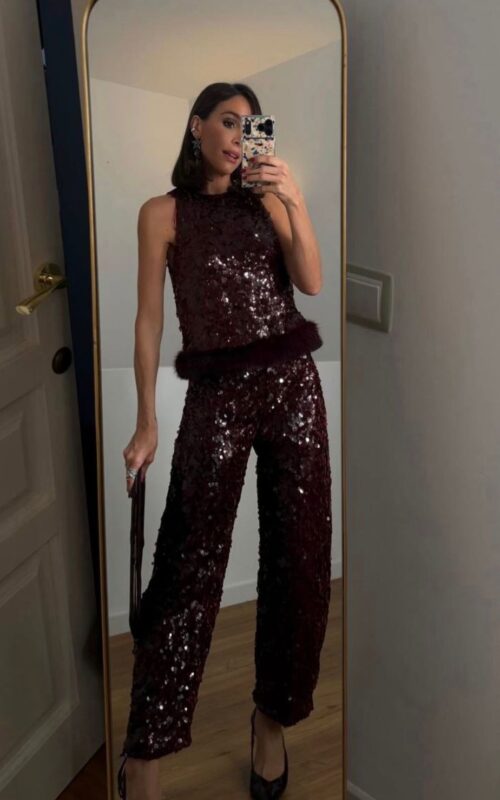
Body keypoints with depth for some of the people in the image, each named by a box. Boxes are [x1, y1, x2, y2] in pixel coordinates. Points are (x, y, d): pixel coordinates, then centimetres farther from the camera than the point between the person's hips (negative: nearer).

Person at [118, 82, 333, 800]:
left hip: (293, 382, 4)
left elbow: (312, 281, 3)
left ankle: (273, 719, 19)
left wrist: (295, 201, -10)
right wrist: (146, 422, -4)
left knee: (300, 554, 2)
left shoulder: (265, 199, 15)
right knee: (192, 565, -8)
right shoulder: (164, 212, 7)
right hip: (217, 391, -3)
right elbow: (150, 318, 2)